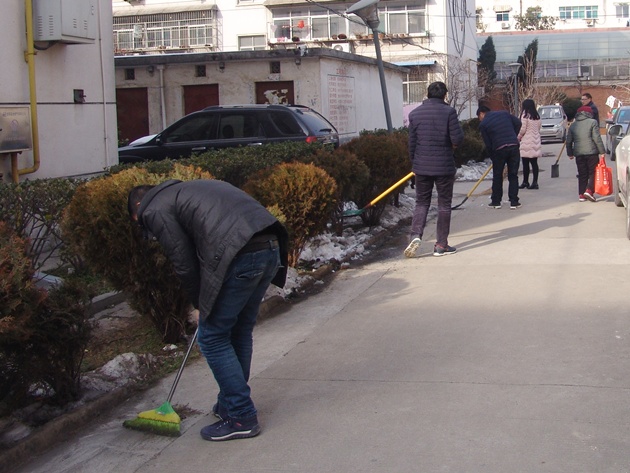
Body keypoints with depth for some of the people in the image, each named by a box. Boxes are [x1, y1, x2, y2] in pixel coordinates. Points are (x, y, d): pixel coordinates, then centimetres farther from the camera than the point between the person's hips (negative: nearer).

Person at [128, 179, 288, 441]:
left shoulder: (155, 210, 7)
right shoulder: (182, 190, 33)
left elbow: (184, 264, 4)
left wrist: (200, 304, 19)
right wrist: (206, 302, 29)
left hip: (240, 258, -9)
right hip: (271, 249, 9)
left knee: (212, 337, 6)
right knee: (239, 331, 22)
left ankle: (241, 417, 10)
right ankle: (231, 403, 36)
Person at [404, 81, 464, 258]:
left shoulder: (414, 113, 2)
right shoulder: (448, 111, -9)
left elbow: (411, 143, 7)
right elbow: (457, 139, -14)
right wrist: (452, 143, 9)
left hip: (421, 166, 3)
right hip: (444, 166, -3)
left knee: (421, 202, 14)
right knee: (444, 204, 8)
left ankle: (416, 235, -7)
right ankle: (441, 245, 11)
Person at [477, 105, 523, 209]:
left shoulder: (483, 124, 3)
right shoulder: (504, 113, 14)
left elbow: (488, 144, 2)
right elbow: (518, 123, 9)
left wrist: (493, 157, 13)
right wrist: (513, 137, 17)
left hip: (499, 149, -3)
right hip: (514, 146, 3)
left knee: (497, 177, 12)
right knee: (513, 175, 9)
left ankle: (496, 202, 17)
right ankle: (514, 202, 8)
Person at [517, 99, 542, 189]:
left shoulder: (525, 115, -9)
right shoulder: (537, 116, 12)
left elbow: (522, 129, -11)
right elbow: (539, 129, 15)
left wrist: (518, 137, 4)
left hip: (527, 142, -7)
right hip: (536, 142, 7)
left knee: (525, 163, -1)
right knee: (534, 163, 6)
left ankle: (525, 182, 3)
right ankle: (535, 182, 5)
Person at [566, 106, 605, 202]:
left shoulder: (573, 125, 12)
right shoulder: (592, 122, -2)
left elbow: (569, 141, 14)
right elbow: (597, 138, -9)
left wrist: (570, 153, 23)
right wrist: (601, 151, -5)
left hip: (578, 154, 4)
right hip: (592, 152, -4)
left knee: (582, 175, 10)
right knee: (593, 173, 3)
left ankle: (581, 195, 7)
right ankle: (589, 190, -13)